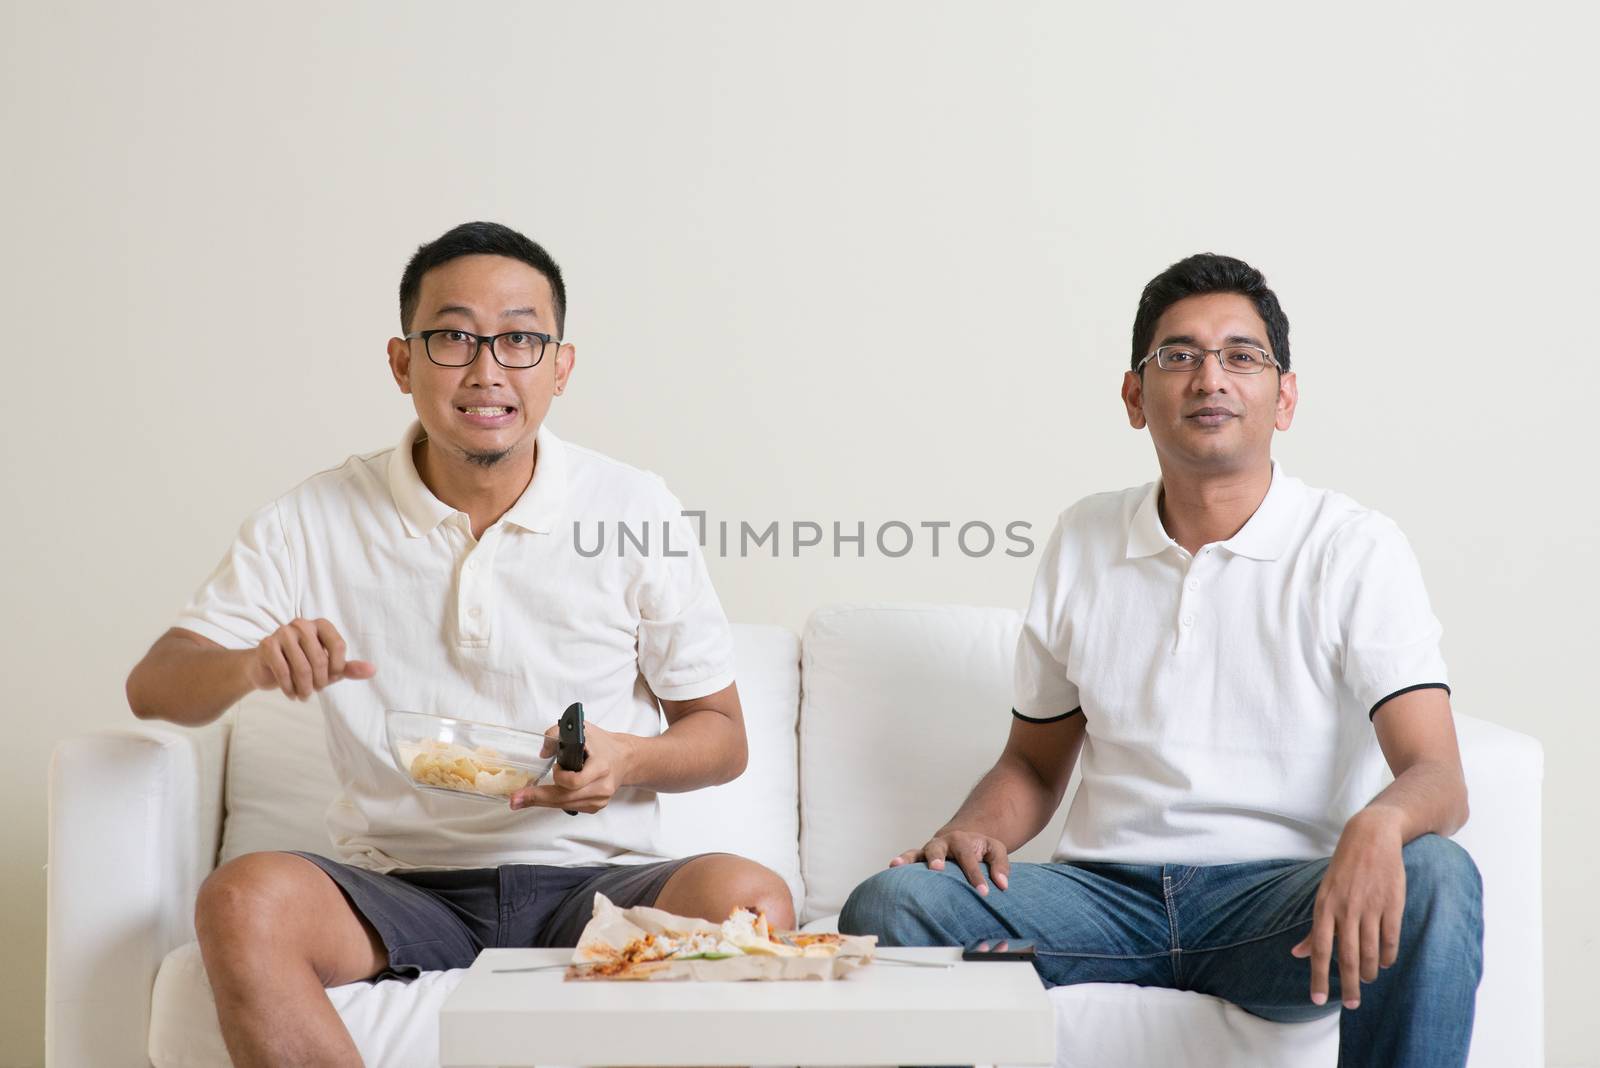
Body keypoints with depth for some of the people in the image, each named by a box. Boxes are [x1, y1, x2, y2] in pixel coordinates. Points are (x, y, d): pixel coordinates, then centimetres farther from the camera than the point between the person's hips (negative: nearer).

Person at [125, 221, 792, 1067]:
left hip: (592, 882, 0)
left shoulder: (635, 513, 2)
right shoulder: (318, 521, 4)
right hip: (397, 890, 0)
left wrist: (628, 759, -15)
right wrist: (252, 667, -21)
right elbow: (153, 687, 3)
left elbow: (722, 739, 8)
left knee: (747, 896, -31)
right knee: (243, 898, -31)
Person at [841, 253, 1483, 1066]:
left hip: (1278, 896, -2)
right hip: (1108, 893, 2)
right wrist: (976, 829, -4)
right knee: (886, 905, -23)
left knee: (1433, 880, -34)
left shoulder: (1356, 550, 0)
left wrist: (1378, 824, -36)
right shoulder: (1082, 543, 12)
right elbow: (1033, 763, 21)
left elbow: (1438, 780, -10)